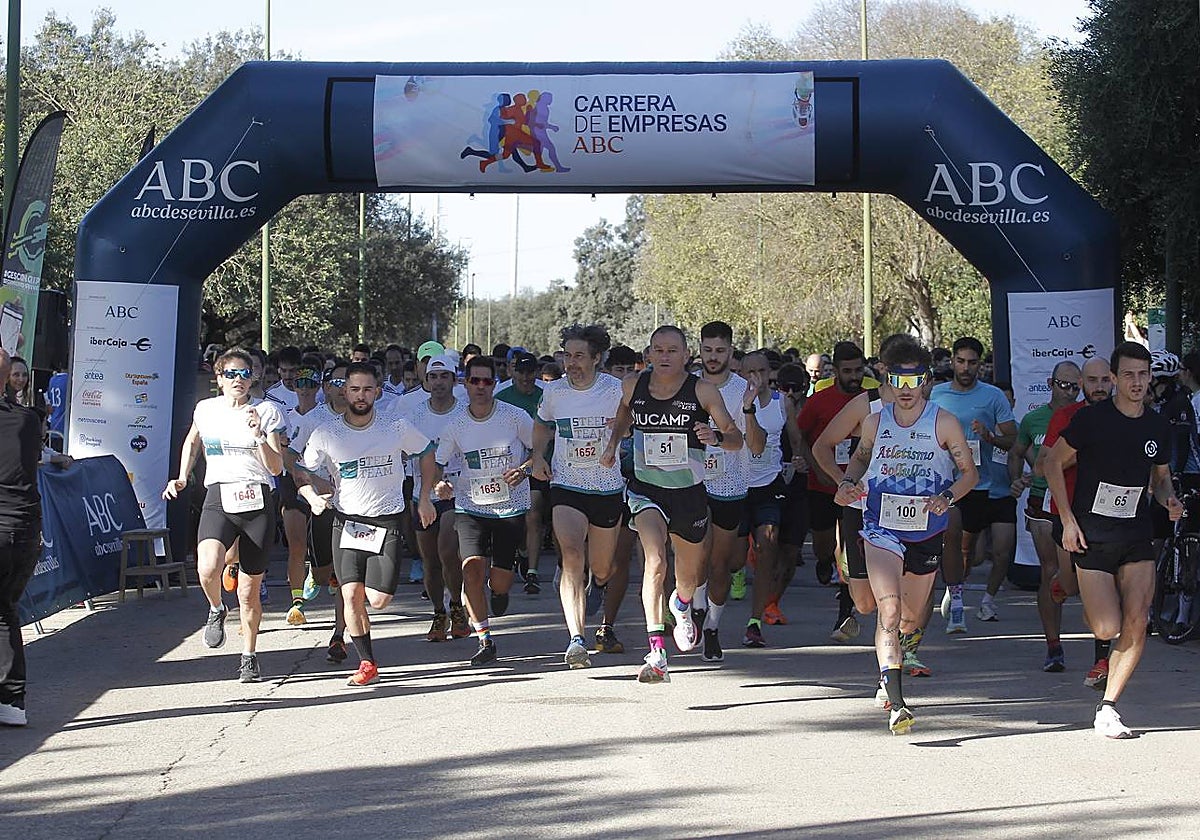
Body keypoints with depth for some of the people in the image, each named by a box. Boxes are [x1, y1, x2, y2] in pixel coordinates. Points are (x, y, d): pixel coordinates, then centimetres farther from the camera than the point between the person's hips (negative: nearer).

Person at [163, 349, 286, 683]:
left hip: (258, 502, 0)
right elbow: (192, 442, 31)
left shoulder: (267, 411, 3)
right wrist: (182, 478, 20)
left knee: (249, 592, 4)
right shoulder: (206, 409, 8)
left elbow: (276, 468, -2)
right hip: (219, 500, 0)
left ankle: (249, 656, 24)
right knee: (208, 569, -28)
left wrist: (259, 436, -17)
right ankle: (216, 610, 6)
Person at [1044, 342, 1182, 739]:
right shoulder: (1092, 418, -8)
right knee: (1107, 629, -9)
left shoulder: (1158, 426, 6)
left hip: (1137, 535, 4)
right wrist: (1068, 520, -8)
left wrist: (1169, 500, -2)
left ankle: (1107, 710, 1)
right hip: (1092, 534, -4)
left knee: (1136, 624, -10)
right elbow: (1053, 463, -2)